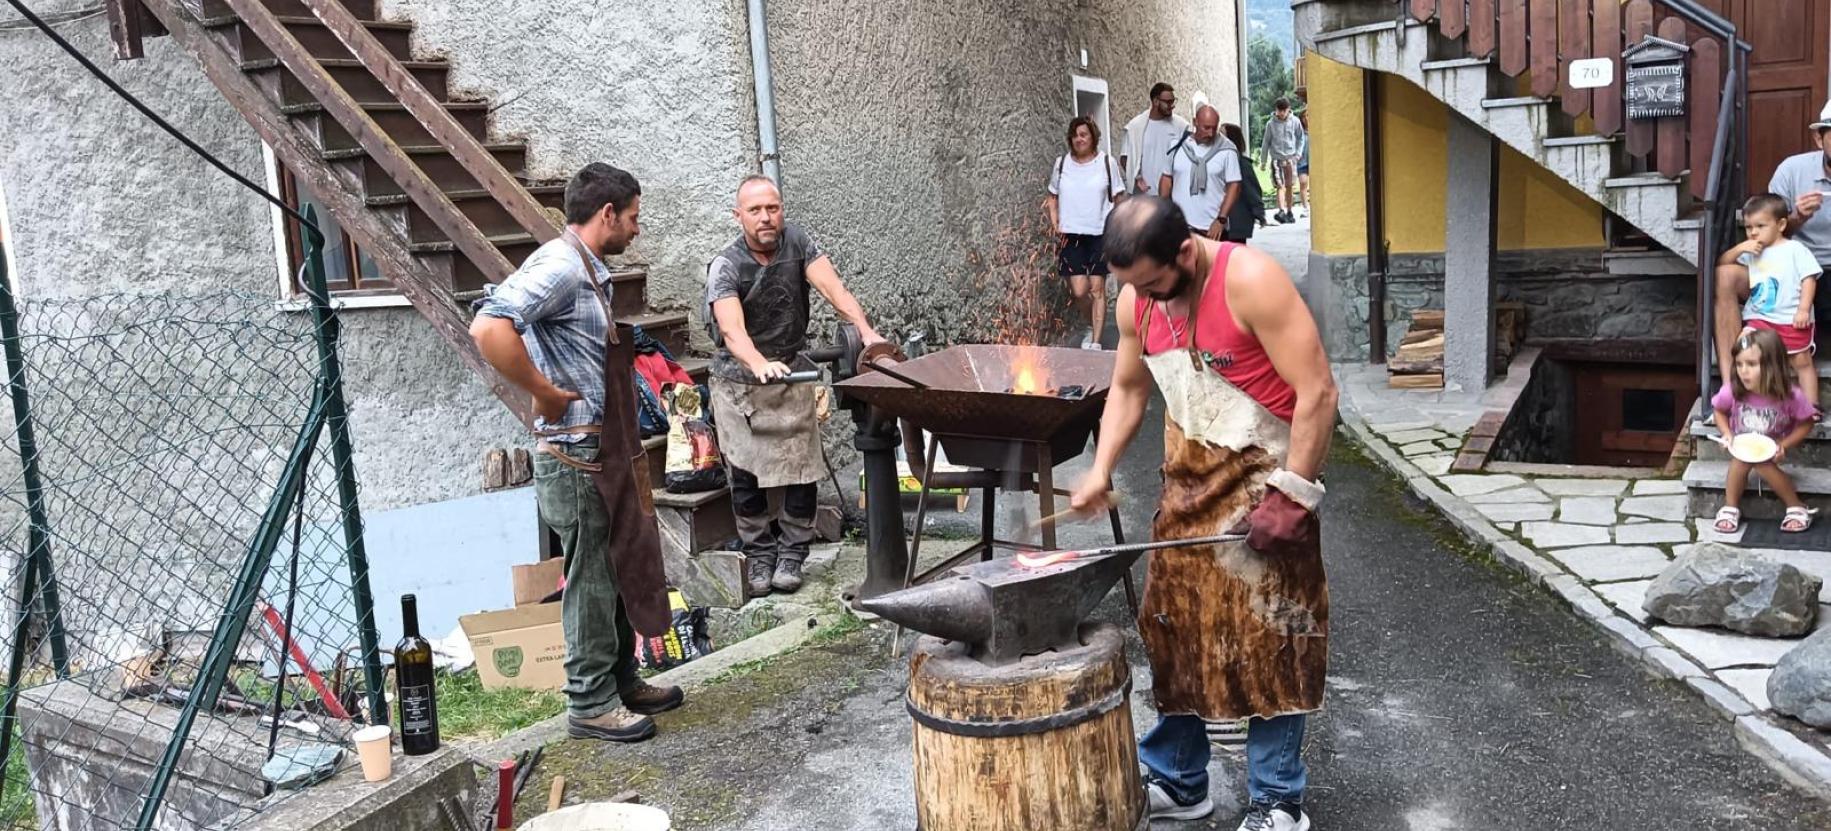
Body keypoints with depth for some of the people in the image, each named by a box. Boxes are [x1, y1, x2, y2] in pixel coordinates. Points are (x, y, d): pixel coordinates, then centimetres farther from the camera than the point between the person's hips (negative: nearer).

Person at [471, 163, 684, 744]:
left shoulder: (590, 271, 13)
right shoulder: (559, 265, -17)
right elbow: (489, 329, -32)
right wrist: (547, 394, -23)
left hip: (606, 452, 10)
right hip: (576, 456, -10)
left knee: (619, 571, 18)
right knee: (590, 581, 1)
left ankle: (622, 681, 31)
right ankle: (591, 704, 13)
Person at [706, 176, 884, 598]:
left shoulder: (797, 243, -9)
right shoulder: (725, 266, -19)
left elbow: (833, 289, -20)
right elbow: (732, 330, -35)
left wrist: (867, 332, -37)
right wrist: (760, 365, -55)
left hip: (791, 376, 2)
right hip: (738, 382, -2)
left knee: (801, 467, 0)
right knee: (745, 473, 1)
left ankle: (791, 554, 14)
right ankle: (759, 555, 16)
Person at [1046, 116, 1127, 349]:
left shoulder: (1107, 163, 0)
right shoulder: (1061, 163, 6)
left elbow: (1119, 199, 4)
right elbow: (1052, 197, 15)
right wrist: (1055, 224, 2)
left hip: (1100, 235, -2)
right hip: (1071, 235, 2)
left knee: (1097, 288, -3)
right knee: (1079, 291, -4)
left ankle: (1096, 342, 4)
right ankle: (1092, 325, 26)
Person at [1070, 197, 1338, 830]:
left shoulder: (1250, 280, -21)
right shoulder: (1136, 300, -1)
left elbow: (1317, 391, -20)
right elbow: (1128, 389, 14)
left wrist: (1290, 493, -21)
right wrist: (1101, 470, 3)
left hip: (1263, 477, -6)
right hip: (1188, 481, 6)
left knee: (1270, 640, -1)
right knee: (1173, 630, 10)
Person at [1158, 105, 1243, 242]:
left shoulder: (1227, 150, -2)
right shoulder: (1177, 146, 6)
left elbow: (1234, 186, -4)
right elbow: (1167, 179, 13)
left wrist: (1221, 220, -13)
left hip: (1212, 229, -2)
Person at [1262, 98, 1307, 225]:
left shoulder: (1295, 122, 1)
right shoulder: (1271, 123, -2)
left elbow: (1300, 138, 10)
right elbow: (1267, 142, 4)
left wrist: (1298, 153, -2)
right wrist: (1264, 161, 5)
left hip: (1290, 158, 2)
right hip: (1276, 158, -2)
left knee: (1289, 187, 7)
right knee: (1280, 186, -13)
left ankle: (1289, 212, 17)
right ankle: (1281, 211, -24)